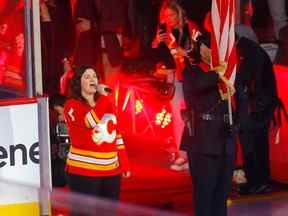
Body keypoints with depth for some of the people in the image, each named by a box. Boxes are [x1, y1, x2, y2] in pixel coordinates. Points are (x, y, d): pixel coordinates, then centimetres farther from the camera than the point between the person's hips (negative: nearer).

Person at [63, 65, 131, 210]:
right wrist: (103, 96, -13)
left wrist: (124, 164, 12)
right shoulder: (71, 105, -6)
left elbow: (116, 133, 16)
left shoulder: (105, 102, 13)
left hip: (111, 169, 6)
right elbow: (91, 121, -25)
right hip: (84, 170, -6)